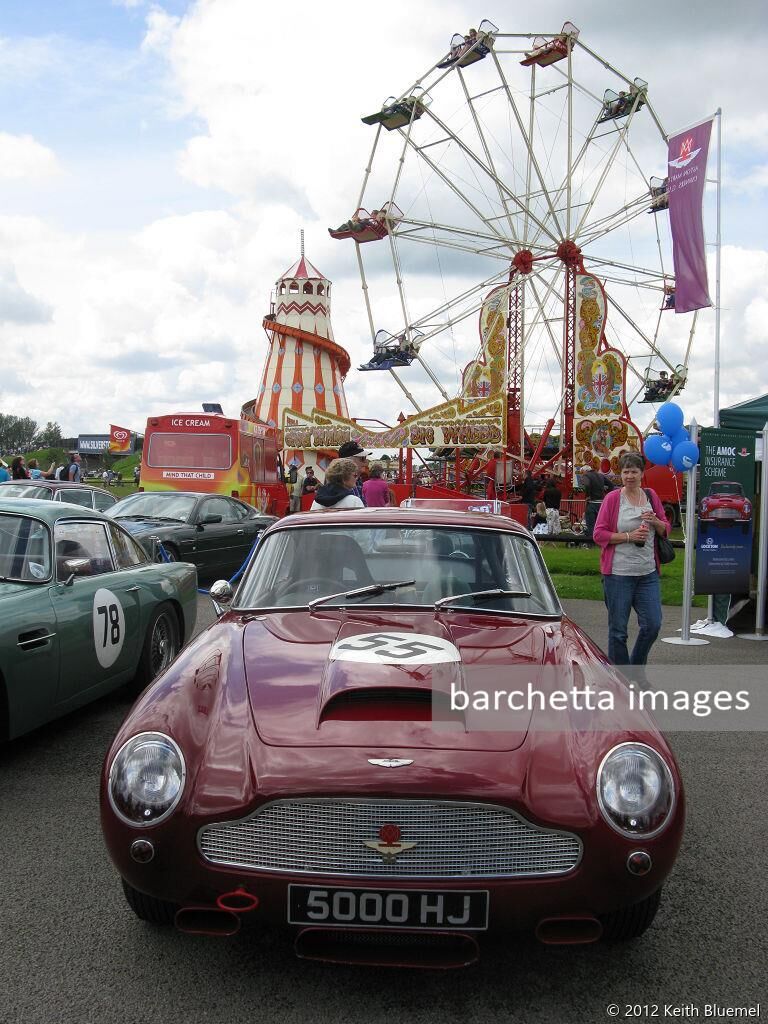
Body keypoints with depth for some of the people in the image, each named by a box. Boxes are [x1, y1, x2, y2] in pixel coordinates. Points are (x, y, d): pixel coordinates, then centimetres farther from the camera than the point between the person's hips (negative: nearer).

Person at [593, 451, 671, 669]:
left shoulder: (651, 496, 9)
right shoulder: (612, 498, -4)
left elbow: (666, 529, 16)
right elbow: (599, 533, -7)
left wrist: (655, 522, -5)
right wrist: (629, 536, -15)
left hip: (648, 573, 4)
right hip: (618, 573, -4)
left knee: (652, 624, 2)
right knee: (618, 630, 4)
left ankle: (636, 667, 25)